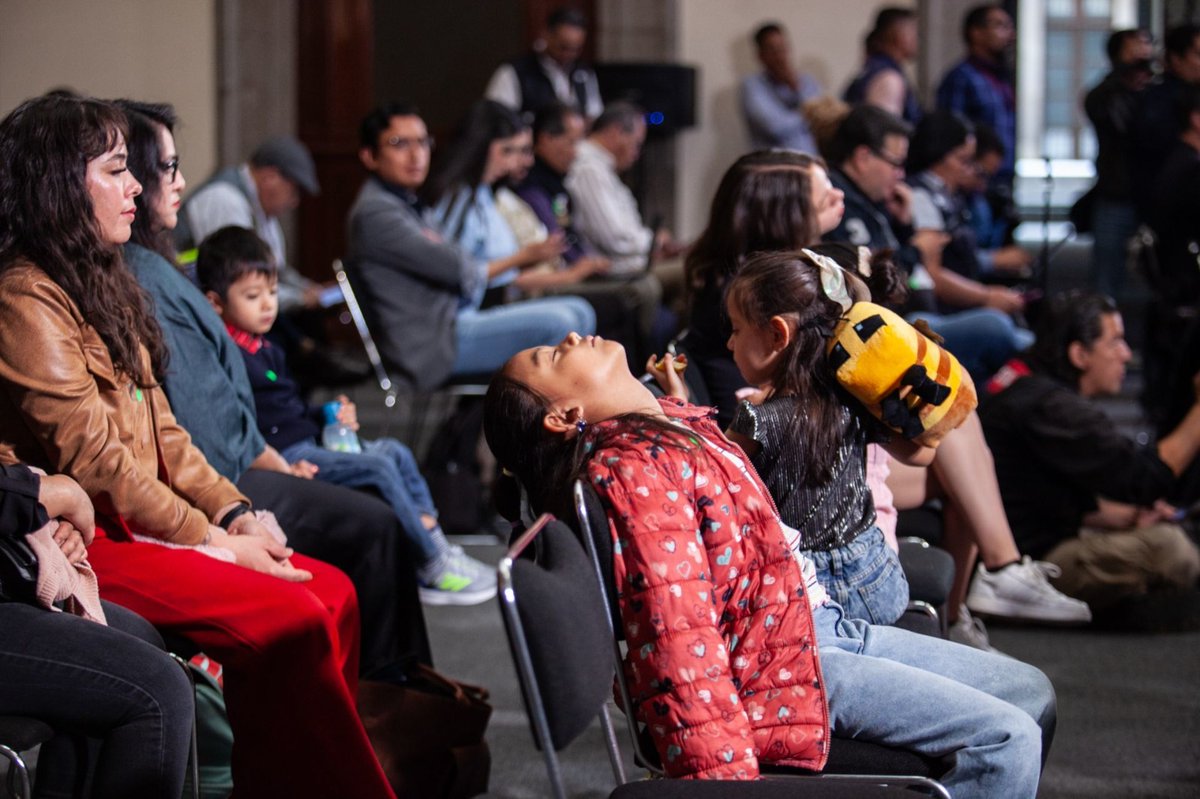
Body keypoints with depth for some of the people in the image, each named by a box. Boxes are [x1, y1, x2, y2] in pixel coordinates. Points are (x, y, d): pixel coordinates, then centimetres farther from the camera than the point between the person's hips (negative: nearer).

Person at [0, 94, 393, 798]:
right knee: (293, 620, -21)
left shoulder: (98, 283, 18)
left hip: (140, 520, 10)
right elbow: (93, 457, -18)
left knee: (332, 594, -3)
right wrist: (212, 542, -15)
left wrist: (234, 513, 3)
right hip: (86, 540, -10)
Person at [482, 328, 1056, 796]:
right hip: (776, 665, -10)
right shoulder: (636, 473, -20)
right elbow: (680, 634, -27)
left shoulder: (672, 419, 10)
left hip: (818, 623, 10)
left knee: (1029, 693, 10)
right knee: (1005, 739, -16)